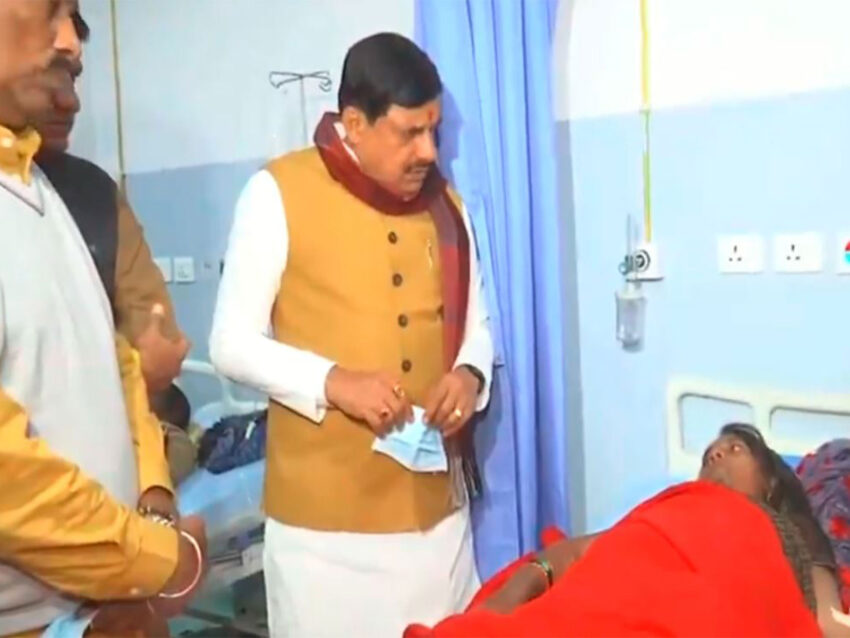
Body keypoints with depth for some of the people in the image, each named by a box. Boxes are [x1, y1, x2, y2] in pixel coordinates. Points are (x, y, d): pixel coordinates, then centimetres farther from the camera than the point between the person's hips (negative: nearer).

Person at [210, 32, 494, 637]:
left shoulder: (445, 202, 8)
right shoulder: (279, 192, -7)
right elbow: (232, 344, -7)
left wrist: (469, 374, -7)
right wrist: (334, 381, -22)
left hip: (435, 501, 5)